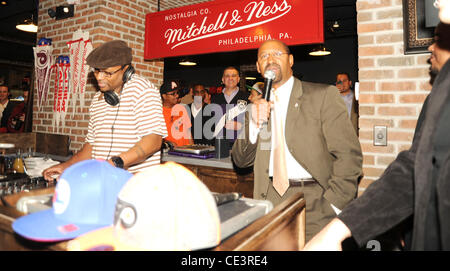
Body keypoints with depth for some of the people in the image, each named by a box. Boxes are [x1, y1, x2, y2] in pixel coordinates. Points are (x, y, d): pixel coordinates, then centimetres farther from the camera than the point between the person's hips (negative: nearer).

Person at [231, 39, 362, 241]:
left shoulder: (323, 95, -1)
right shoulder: (257, 106, 12)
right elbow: (241, 161, 8)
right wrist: (254, 124, -8)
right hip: (270, 202, 3)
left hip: (314, 202, -2)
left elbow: (349, 155, -6)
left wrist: (332, 205, -13)